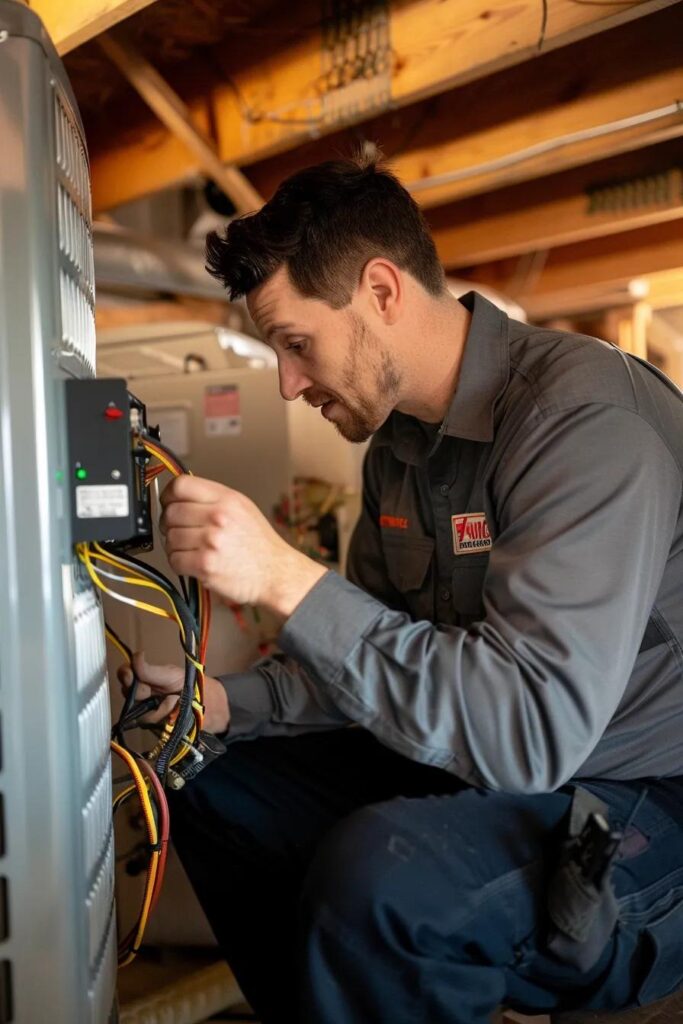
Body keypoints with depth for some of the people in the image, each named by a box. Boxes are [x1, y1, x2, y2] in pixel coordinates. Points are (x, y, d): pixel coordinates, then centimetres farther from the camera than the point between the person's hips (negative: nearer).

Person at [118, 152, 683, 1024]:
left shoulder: (584, 417, -24)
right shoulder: (399, 443, 5)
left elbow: (531, 727, -32)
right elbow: (383, 649, 12)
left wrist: (287, 578, -33)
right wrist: (227, 703, -1)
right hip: (472, 765, 8)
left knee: (373, 874, -34)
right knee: (211, 786, 7)